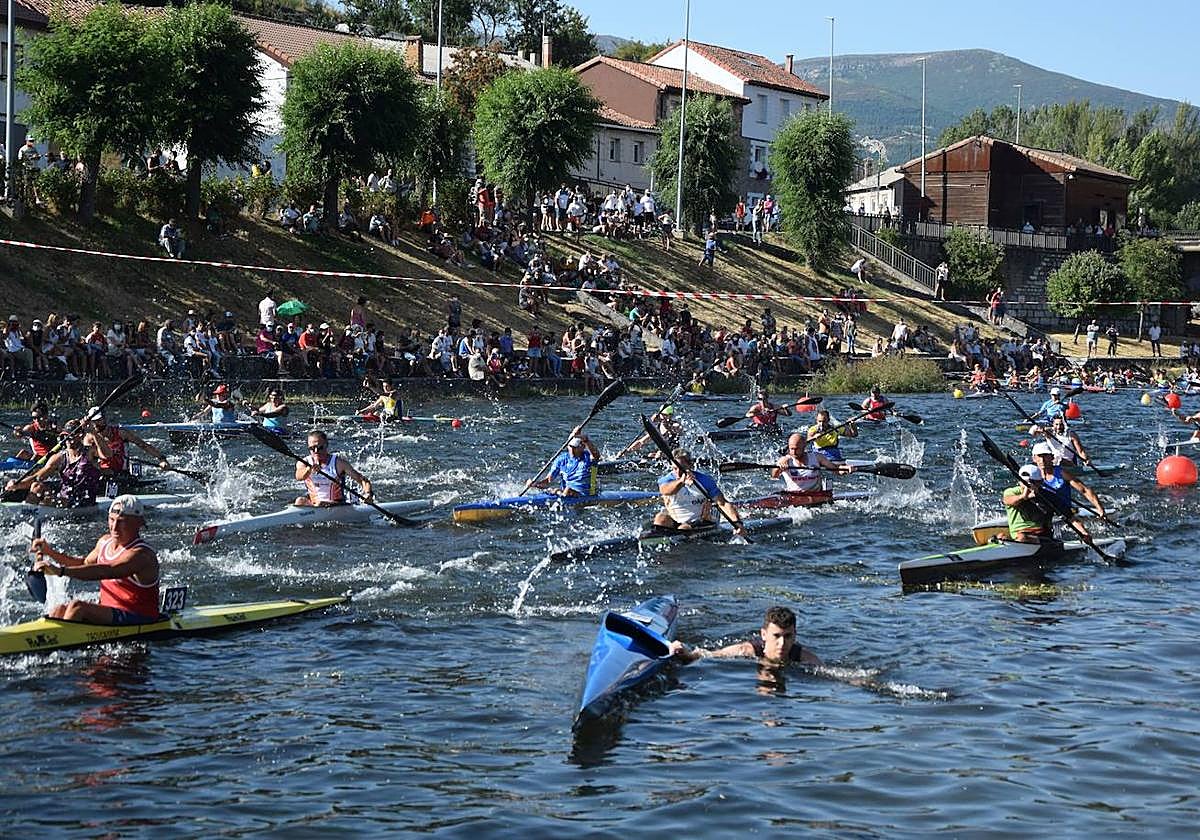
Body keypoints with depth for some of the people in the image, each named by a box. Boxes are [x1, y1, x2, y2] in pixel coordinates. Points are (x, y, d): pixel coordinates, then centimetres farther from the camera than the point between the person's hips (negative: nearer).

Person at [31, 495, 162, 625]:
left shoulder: (141, 555, -20)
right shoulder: (105, 542, 9)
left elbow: (105, 572, -37)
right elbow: (85, 563, 30)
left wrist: (61, 571, -45)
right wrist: (50, 552, 19)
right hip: (109, 612, 9)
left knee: (77, 607, -25)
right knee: (58, 612, -8)